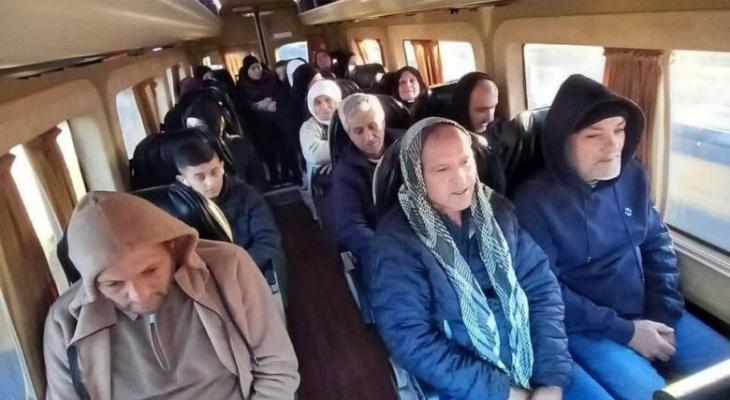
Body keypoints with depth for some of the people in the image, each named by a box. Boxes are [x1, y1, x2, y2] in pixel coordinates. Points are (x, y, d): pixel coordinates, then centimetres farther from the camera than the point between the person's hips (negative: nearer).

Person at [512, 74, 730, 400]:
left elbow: (658, 244, 9)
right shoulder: (536, 199, -18)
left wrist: (663, 314, -2)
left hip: (648, 314, 7)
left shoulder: (632, 176, 1)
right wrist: (623, 331, -17)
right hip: (585, 327, -6)